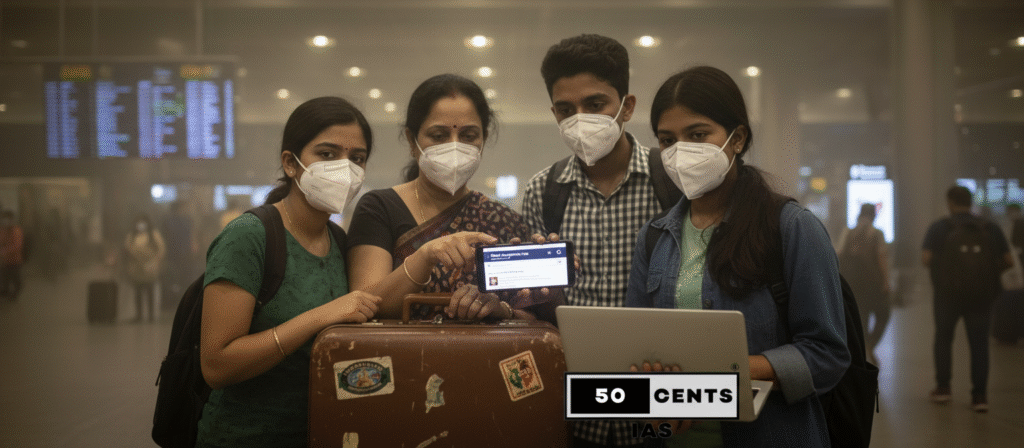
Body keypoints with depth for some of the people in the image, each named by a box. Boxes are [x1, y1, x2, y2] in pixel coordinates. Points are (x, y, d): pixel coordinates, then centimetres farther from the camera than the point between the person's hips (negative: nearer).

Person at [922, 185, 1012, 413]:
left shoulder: (940, 228, -3)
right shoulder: (990, 229, 4)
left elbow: (925, 258, -13)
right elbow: (1008, 261, 0)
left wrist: (938, 269, 7)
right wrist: (988, 271, 15)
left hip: (948, 293, -1)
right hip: (981, 294, 1)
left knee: (943, 338, 17)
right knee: (979, 343, 6)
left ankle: (943, 387, 19)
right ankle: (980, 395, 3)